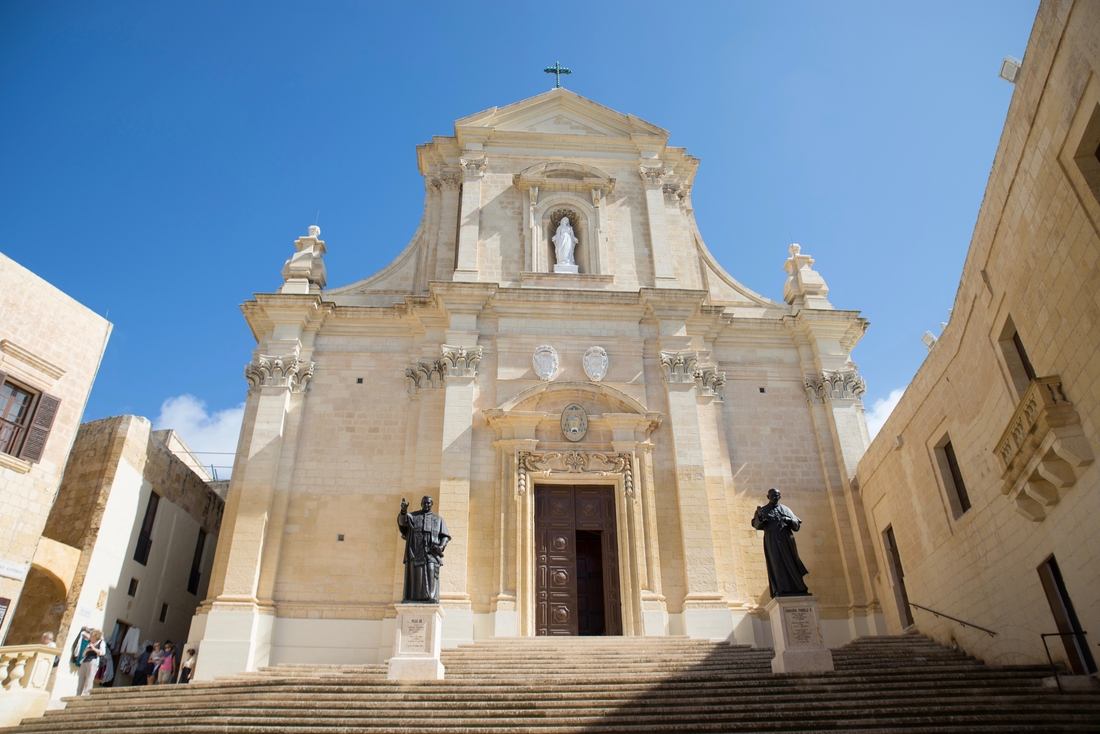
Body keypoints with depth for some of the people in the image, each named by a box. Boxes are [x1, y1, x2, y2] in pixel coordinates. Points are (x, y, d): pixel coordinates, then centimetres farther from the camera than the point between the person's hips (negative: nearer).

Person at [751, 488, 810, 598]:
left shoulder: (785, 509, 16)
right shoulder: (764, 510, 9)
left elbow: (797, 523, 12)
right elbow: (756, 525, -4)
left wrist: (789, 520, -11)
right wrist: (759, 516, -25)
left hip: (786, 540, 2)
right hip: (772, 541, -2)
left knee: (790, 563, -2)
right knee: (777, 564, -8)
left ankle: (797, 588, 2)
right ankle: (781, 590, -12)